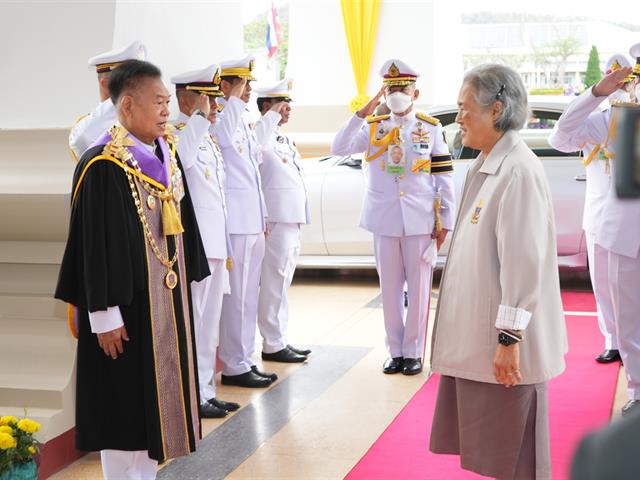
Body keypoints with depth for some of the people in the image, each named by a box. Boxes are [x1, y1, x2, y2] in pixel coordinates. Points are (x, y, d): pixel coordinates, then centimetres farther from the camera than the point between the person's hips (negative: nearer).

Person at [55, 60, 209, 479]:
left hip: (167, 299, 8)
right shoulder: (103, 166, -16)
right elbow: (95, 245, -16)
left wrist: (186, 284, 15)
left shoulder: (166, 154, 8)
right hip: (128, 303, -8)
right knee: (127, 402, 2)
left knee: (158, 393, 15)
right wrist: (104, 315, -16)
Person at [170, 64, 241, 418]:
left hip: (215, 244, 10)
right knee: (191, 321, -1)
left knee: (209, 322, 15)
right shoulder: (176, 134, -12)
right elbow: (179, 158, -38)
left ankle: (205, 391, 25)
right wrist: (199, 115, -27)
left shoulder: (209, 140, 17)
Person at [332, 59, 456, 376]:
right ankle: (395, 352, 19)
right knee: (390, 288, 8)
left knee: (418, 288, 4)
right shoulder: (373, 127, 5)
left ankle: (413, 352, 15)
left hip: (421, 222, -1)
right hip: (384, 222, 2)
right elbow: (339, 149, -11)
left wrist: (445, 221, -1)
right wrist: (363, 113, -17)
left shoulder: (431, 128, 2)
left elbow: (445, 178, 3)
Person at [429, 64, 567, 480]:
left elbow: (523, 262, -23)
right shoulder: (485, 167, 11)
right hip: (477, 337, 9)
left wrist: (509, 338, -21)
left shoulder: (518, 170, -19)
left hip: (502, 341, -9)